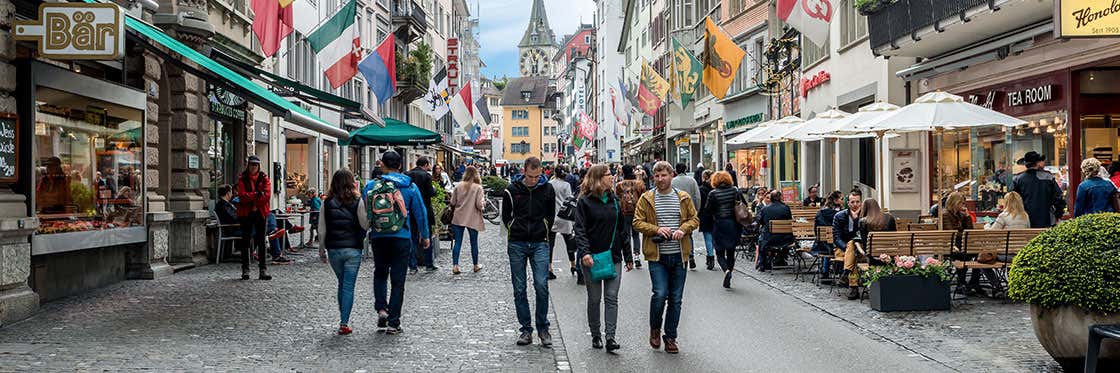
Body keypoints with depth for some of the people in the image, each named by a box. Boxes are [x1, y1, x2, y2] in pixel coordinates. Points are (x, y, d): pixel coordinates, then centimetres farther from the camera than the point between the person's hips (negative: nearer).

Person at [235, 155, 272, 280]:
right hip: (246, 213, -1)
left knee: (261, 241, 1)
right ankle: (245, 269, 9)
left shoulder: (264, 178, 4)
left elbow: (267, 195, -8)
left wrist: (250, 197, -11)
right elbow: (242, 195, -12)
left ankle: (263, 270, 2)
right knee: (245, 241, 4)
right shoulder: (242, 179, 2)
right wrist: (258, 194, -16)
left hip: (260, 213, 1)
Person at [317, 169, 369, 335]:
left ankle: (343, 320, 18)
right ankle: (344, 323, -4)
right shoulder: (357, 201, -7)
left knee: (341, 284, 18)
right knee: (349, 286, 1)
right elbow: (365, 225, -7)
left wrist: (322, 250, 12)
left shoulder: (327, 202, 1)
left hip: (333, 249, 3)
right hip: (353, 249, -3)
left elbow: (322, 228, 4)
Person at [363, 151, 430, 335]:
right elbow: (420, 212, 3)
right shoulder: (410, 187, -1)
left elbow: (364, 212, 4)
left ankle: (381, 308, 4)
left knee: (380, 274, 22)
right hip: (401, 239, -1)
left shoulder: (370, 186, -1)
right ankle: (393, 323, 5)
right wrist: (425, 235, 15)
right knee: (398, 280, 5)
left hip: (378, 238, 1)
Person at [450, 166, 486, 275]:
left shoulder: (458, 186, -2)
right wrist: (484, 201, 7)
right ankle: (475, 266, 23)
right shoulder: (478, 188, -11)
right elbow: (479, 205, -14)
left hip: (458, 218, 2)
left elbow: (452, 202, 1)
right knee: (474, 243, 11)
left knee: (457, 242, 5)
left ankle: (455, 265, -2)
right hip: (473, 219, -2)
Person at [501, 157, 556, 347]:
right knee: (519, 289, 3)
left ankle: (543, 328, 6)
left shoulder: (547, 189, 1)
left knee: (541, 286, -10)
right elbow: (505, 215, 11)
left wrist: (543, 232, 8)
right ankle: (526, 329, 13)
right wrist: (515, 231, 5)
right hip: (517, 245, 1)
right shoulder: (512, 189, -1)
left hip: (539, 244, -1)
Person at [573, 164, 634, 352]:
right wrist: (584, 252, -25)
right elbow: (580, 229, -10)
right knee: (594, 299, 6)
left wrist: (628, 256, 13)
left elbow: (623, 229, 14)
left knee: (611, 297, -4)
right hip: (592, 258, -3)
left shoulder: (614, 201, 11)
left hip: (614, 257, 4)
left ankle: (610, 337, -7)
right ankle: (595, 336, 18)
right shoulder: (585, 202, -4)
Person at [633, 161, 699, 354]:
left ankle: (670, 337, 20)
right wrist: (657, 230, -16)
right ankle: (655, 328, 13)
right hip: (657, 255, -2)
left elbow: (694, 219, 10)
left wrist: (683, 229, -10)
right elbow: (637, 222, -1)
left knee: (676, 299, 7)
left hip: (679, 255, 2)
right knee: (660, 294, -14)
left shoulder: (683, 197, 7)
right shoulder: (646, 199, 1)